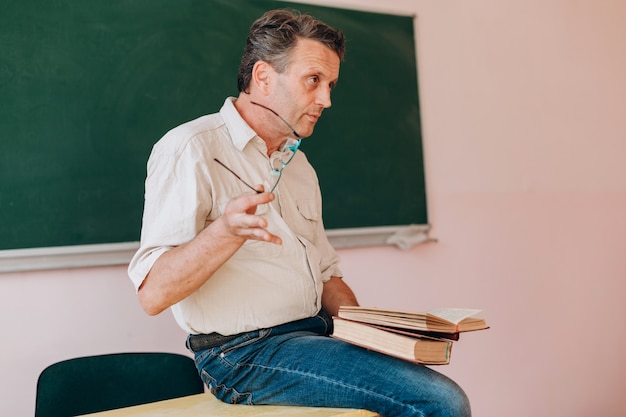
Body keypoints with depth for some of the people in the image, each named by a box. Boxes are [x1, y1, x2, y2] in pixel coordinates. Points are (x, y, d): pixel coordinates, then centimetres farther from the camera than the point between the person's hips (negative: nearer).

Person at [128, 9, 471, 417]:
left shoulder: (298, 165, 17)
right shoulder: (191, 149, -9)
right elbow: (153, 293, -16)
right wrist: (227, 231, -33)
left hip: (315, 334, 8)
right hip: (247, 352, -8)